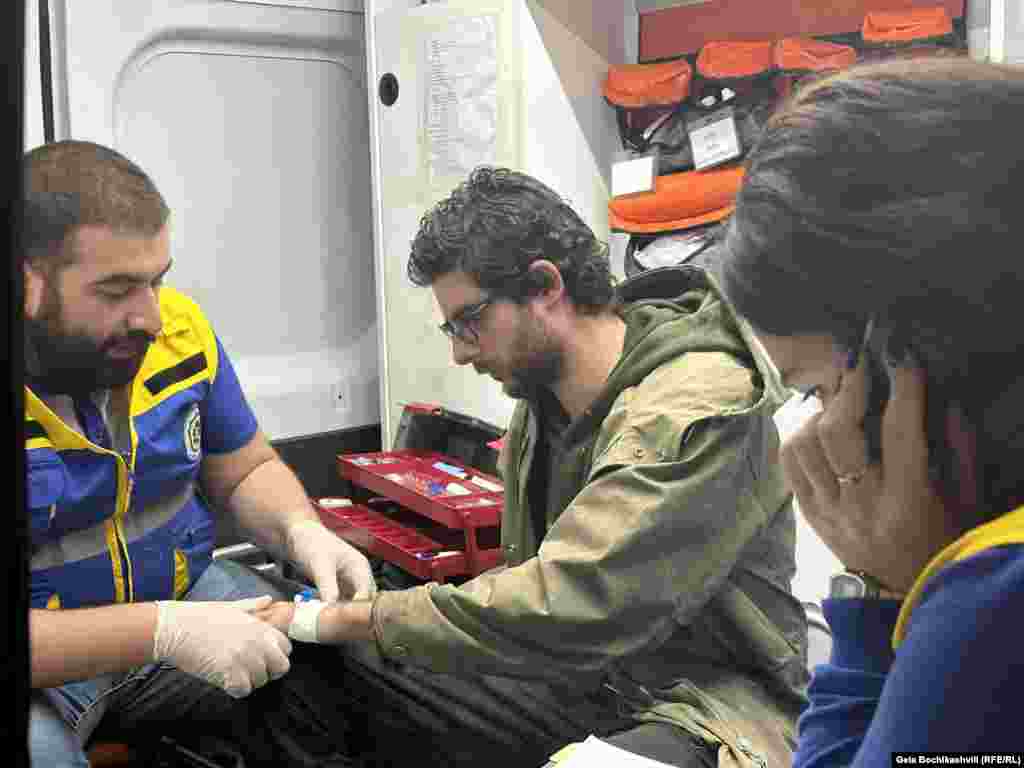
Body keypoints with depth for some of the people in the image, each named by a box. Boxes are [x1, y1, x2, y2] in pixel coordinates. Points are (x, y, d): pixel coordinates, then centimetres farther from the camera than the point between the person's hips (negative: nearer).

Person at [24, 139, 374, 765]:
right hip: (49, 664, -4)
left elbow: (245, 472, 9)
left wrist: (302, 530, -12)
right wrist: (160, 631, -33)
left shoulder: (179, 329, -5)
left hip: (189, 596, 5)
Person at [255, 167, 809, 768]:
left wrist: (340, 619, -22)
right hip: (583, 674, 7)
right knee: (338, 674, -7)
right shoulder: (544, 395, 5)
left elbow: (562, 607, -30)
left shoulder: (698, 409, -23)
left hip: (707, 701, -7)